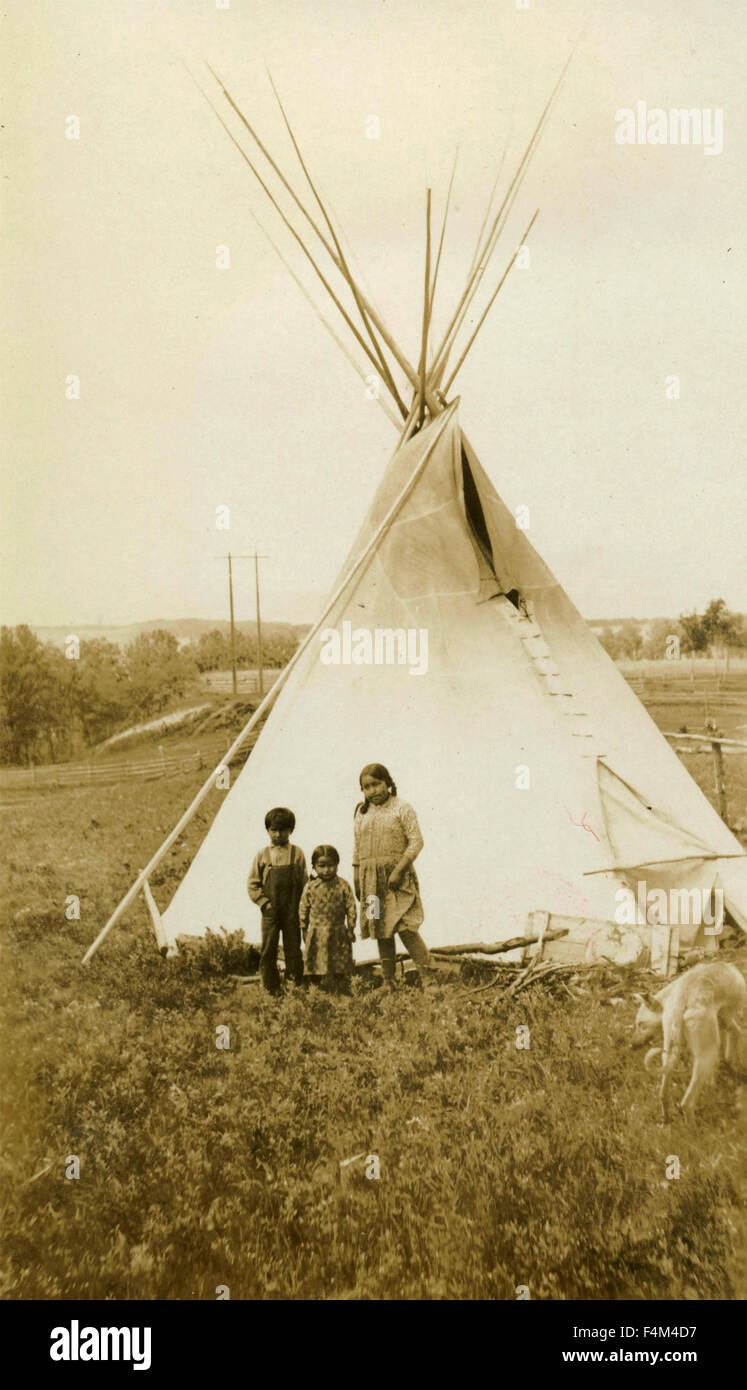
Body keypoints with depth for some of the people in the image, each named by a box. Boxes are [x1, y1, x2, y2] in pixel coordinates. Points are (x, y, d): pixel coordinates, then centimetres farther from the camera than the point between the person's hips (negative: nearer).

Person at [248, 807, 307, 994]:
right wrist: (264, 903, -6)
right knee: (268, 951, 1)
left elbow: (304, 883, 6)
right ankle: (271, 987, 10)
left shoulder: (297, 853, 3)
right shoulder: (262, 855, 3)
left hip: (292, 912, 0)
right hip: (270, 912, 0)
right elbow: (252, 884, 4)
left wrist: (302, 906, -2)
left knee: (293, 949, 5)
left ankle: (295, 985, 15)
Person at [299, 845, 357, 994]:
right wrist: (304, 930, 6)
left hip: (338, 934, 0)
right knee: (320, 967, 0)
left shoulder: (343, 886, -3)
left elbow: (351, 908, 1)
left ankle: (344, 993, 14)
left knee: (342, 970, 5)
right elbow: (303, 909, 6)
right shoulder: (310, 887, -1)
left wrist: (351, 929, 0)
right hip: (317, 935, 0)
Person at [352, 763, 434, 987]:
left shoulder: (402, 808, -2)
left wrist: (398, 870, -16)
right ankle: (388, 983, 11)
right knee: (381, 932, 6)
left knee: (405, 928, -15)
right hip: (371, 880, 5)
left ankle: (428, 977, -12)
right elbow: (357, 848, 18)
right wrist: (356, 879, 12)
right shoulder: (361, 812, 14)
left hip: (397, 877, -5)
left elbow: (416, 841, -8)